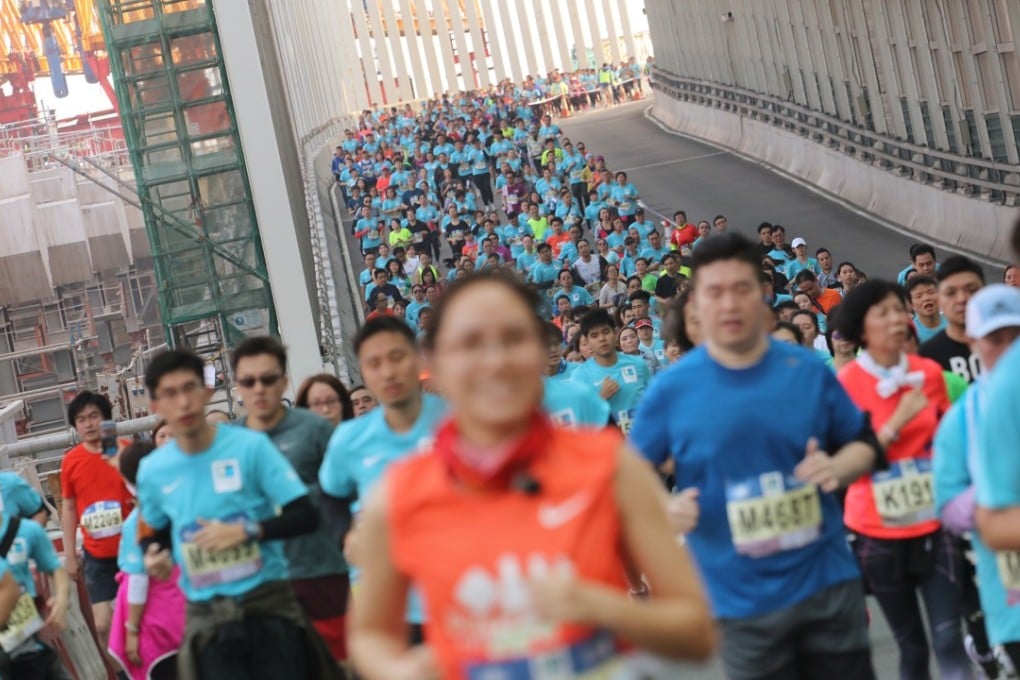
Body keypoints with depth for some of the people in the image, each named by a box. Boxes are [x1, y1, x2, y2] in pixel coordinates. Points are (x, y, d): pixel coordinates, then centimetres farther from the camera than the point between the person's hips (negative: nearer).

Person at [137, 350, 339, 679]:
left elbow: (305, 516, -8)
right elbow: (153, 535, 18)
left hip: (269, 605, -2)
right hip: (206, 618, 2)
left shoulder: (251, 446, -8)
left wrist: (246, 531, -21)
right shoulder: (152, 470, 2)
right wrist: (153, 557, -5)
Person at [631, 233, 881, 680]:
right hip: (741, 601, -1)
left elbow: (863, 443, 11)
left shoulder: (808, 371, 0)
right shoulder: (671, 390, -5)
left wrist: (838, 468, -11)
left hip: (828, 582, 2)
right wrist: (660, 508, -18)